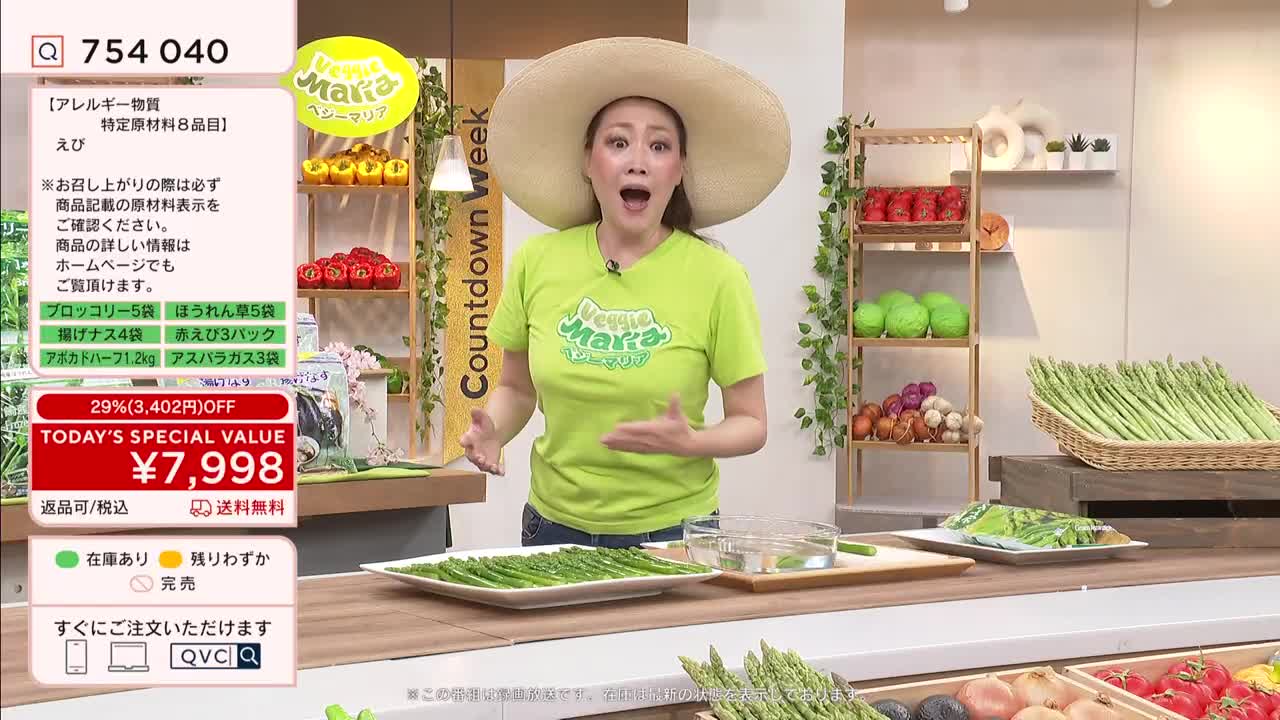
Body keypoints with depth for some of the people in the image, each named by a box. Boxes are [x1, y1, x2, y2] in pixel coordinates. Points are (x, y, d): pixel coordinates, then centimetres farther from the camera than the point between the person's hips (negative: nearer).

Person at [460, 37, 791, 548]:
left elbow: (751, 424, -5)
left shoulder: (717, 278, -13)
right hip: (556, 524, 2)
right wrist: (493, 431, -11)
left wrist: (689, 443, -24)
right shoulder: (537, 262, -6)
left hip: (672, 533, -2)